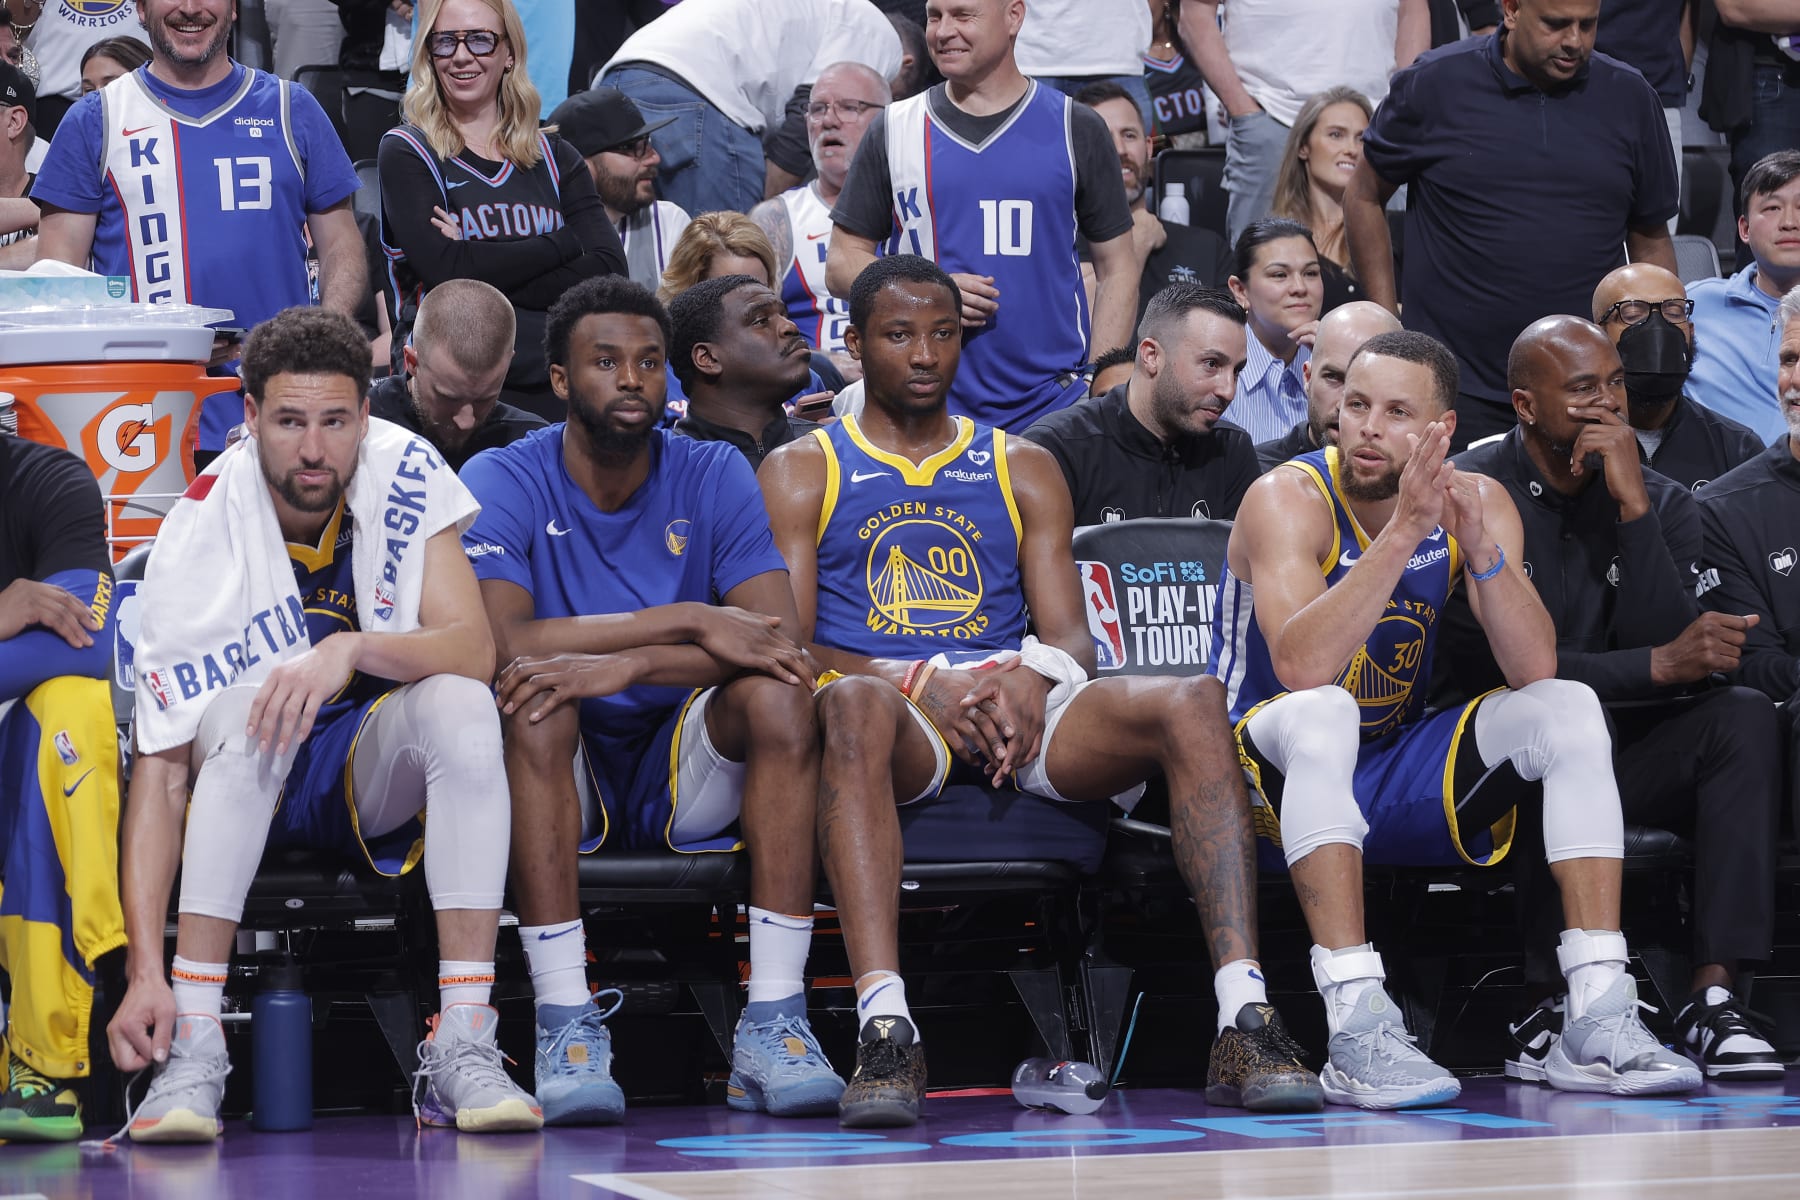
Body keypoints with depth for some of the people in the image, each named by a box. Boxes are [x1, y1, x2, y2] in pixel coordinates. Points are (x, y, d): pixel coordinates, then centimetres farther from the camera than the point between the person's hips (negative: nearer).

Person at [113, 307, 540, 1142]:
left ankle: (463, 1050, -32)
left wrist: (353, 650, -41)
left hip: (378, 776, 2)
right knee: (248, 705, -34)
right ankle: (192, 1054, -35)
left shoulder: (405, 473, -13)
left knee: (461, 703, -30)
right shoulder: (200, 536, -20)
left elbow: (474, 648, -20)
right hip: (250, 789, -1)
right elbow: (159, 766, -24)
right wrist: (143, 970, -33)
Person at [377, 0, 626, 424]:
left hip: (554, 390, 3)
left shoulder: (554, 158, 14)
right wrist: (563, 244, -4)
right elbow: (446, 269, -13)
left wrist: (482, 270, -11)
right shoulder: (405, 154, 4)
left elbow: (608, 271, -1)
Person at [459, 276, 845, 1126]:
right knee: (532, 699, -32)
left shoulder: (713, 477, 1)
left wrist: (622, 664, -29)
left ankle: (773, 1022, -30)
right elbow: (497, 642, -24)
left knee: (778, 695, -26)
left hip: (682, 779, 2)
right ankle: (566, 1023, -36)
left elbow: (779, 637, -14)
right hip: (564, 780, -2)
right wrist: (687, 622, -26)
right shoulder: (503, 483, -6)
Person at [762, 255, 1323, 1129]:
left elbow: (1071, 637, 15)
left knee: (1192, 703, -27)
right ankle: (883, 1027, -53)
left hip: (1014, 705, 3)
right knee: (853, 704, -42)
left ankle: (1244, 1022, -38)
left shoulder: (1022, 468, 24)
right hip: (892, 703, -3)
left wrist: (1030, 677, -11)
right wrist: (921, 686, -15)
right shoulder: (802, 472, 15)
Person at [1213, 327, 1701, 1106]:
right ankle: (1358, 1033, -43)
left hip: (1396, 776, 5)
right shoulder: (1288, 500, -17)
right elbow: (1301, 670, -34)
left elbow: (1534, 670, -15)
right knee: (1320, 714, -37)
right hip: (1279, 778, -5)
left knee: (1568, 708, -14)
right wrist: (1402, 532, -38)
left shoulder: (1477, 502, -3)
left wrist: (1482, 551, -31)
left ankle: (1599, 1020, -21)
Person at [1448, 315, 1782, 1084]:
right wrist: (1657, 667, -18)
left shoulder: (1662, 505, 7)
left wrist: (1632, 505, -15)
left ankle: (1714, 999, -29)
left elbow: (1671, 643, -9)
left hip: (1624, 758, 5)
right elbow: (1490, 667, -17)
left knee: (1743, 715, -21)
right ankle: (1555, 1008, -33)